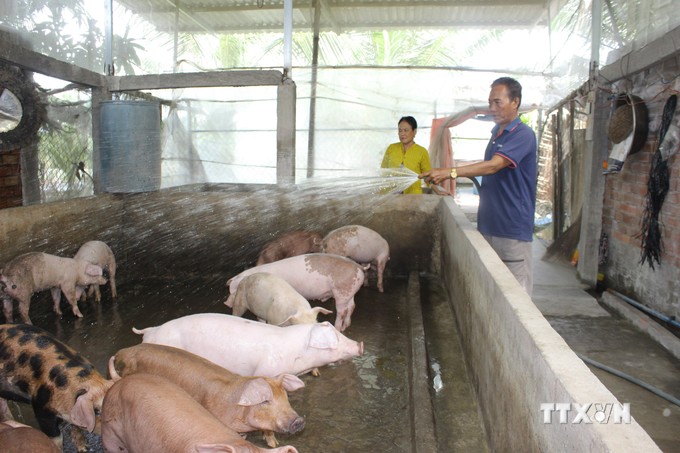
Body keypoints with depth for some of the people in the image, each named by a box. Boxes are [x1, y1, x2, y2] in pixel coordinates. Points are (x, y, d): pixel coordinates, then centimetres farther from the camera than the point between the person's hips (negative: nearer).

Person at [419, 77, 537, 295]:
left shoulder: (523, 135, -13)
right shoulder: (496, 133, 15)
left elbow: (493, 166, -25)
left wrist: (450, 172, -31)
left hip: (512, 228, -8)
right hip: (489, 225, 8)